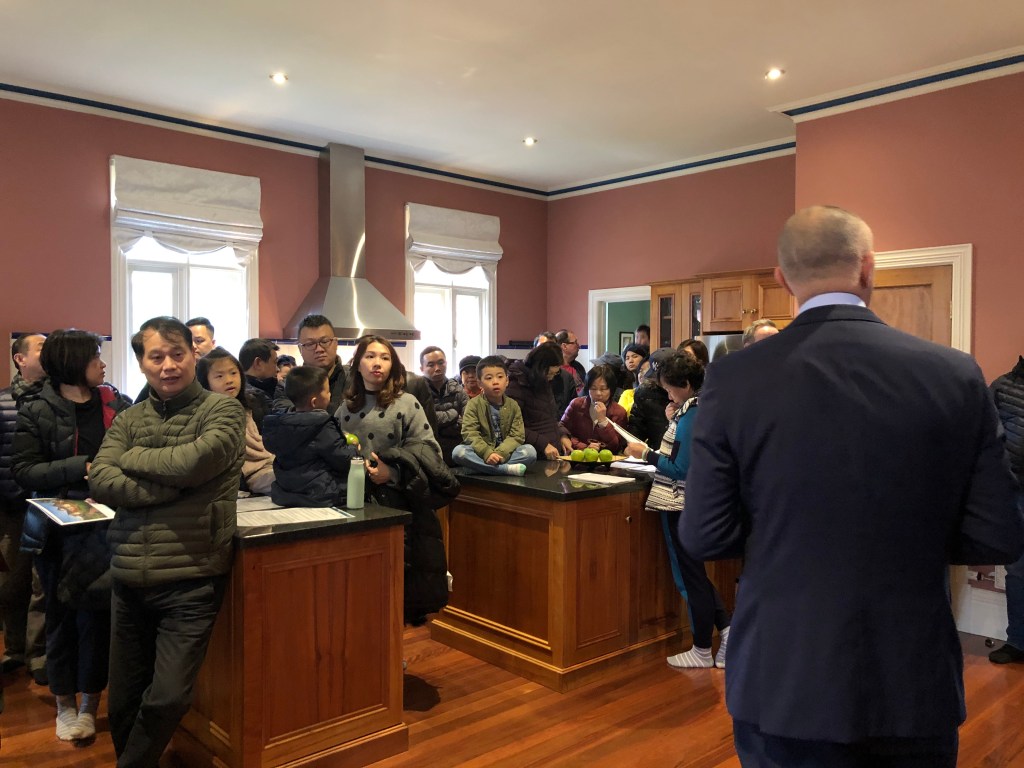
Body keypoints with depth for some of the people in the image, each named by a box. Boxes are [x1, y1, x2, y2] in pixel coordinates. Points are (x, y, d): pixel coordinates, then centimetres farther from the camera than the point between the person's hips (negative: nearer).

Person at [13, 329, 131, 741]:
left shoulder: (116, 403, 3)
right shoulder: (37, 410, -4)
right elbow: (25, 471, -10)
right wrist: (83, 466, -19)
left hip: (105, 525, 1)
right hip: (58, 527, -1)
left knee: (96, 612, 4)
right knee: (62, 614, 11)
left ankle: (90, 703, 20)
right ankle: (65, 703, 27)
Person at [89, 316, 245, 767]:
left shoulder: (224, 411, -2)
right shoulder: (128, 421, 10)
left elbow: (192, 461, -20)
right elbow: (99, 482, -5)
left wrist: (132, 457, -4)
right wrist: (171, 484, -15)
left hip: (191, 579, -4)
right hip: (130, 579, 4)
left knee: (168, 698, -2)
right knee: (123, 702, 15)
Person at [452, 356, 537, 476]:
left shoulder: (513, 405, 5)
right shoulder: (474, 404, 0)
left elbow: (517, 435, -3)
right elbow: (469, 433, -10)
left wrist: (500, 453, -22)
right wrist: (487, 453, -26)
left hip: (504, 453, 1)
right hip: (481, 453, -1)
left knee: (530, 451, -23)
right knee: (458, 452, -32)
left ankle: (486, 467, -27)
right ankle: (507, 469, -34)